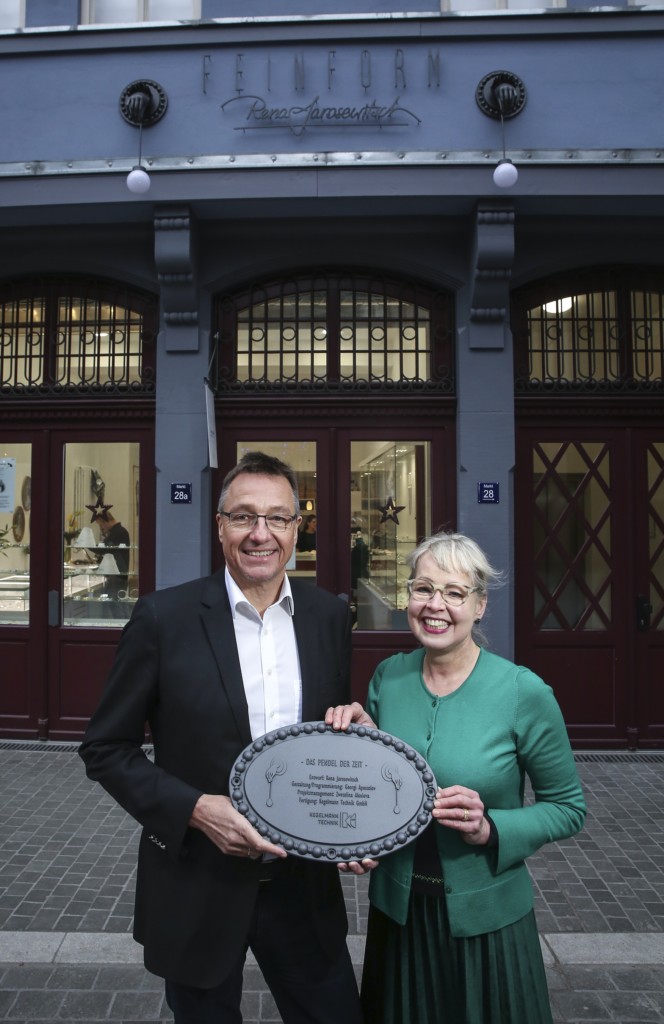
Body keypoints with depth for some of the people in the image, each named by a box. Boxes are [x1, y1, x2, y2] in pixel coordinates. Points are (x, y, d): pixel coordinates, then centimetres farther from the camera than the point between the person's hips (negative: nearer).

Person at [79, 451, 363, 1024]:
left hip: (305, 883, 3)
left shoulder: (329, 616, -3)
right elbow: (106, 749, -7)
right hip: (198, 888, -2)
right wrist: (195, 808, -19)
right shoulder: (163, 617, -13)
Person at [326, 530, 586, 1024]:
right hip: (398, 909, 3)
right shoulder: (388, 677, -7)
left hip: (485, 915, -3)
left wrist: (490, 829, -22)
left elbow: (568, 807, -8)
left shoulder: (524, 693, -18)